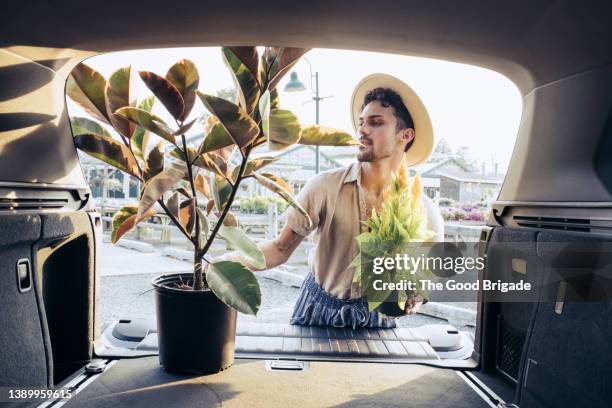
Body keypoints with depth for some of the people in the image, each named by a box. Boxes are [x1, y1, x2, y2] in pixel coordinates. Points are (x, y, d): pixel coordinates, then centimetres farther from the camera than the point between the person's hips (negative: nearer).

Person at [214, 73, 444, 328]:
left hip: (375, 317, 0)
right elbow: (281, 248, -15)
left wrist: (416, 297, -22)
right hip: (318, 308, 1)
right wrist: (230, 261, -31)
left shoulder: (424, 212, -15)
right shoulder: (325, 187, -18)